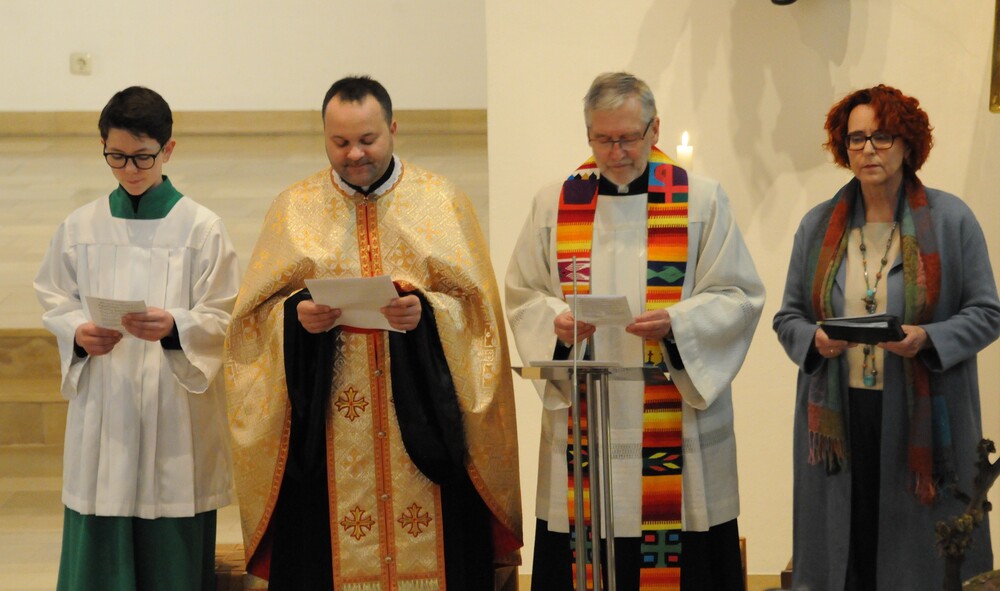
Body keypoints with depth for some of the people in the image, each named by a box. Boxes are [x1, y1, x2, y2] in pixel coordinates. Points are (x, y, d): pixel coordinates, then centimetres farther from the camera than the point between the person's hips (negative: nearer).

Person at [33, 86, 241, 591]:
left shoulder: (201, 227, -2)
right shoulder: (80, 227, 7)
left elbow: (224, 318, -4)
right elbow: (54, 300, 12)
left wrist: (174, 326, -23)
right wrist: (78, 332, -10)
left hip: (175, 406, -2)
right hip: (101, 404, 2)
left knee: (173, 549, 0)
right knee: (98, 549, 2)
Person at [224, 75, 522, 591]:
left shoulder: (442, 202, 7)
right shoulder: (294, 209, 9)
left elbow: (474, 304, 2)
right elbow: (257, 313, 6)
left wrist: (427, 312, -17)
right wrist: (297, 317, -14)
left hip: (425, 427, 0)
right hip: (325, 434, 1)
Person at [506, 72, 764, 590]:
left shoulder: (703, 201, 4)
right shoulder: (553, 205, 9)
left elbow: (738, 297, 1)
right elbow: (522, 296, 10)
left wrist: (677, 323, -17)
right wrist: (557, 324, -11)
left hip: (677, 427, -1)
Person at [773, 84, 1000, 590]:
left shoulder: (950, 219, 1)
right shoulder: (818, 225, 9)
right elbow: (788, 317, 12)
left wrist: (927, 339, -17)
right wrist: (815, 340, -10)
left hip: (921, 419, -2)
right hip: (838, 420, 2)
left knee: (920, 548, 3)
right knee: (844, 550, 4)